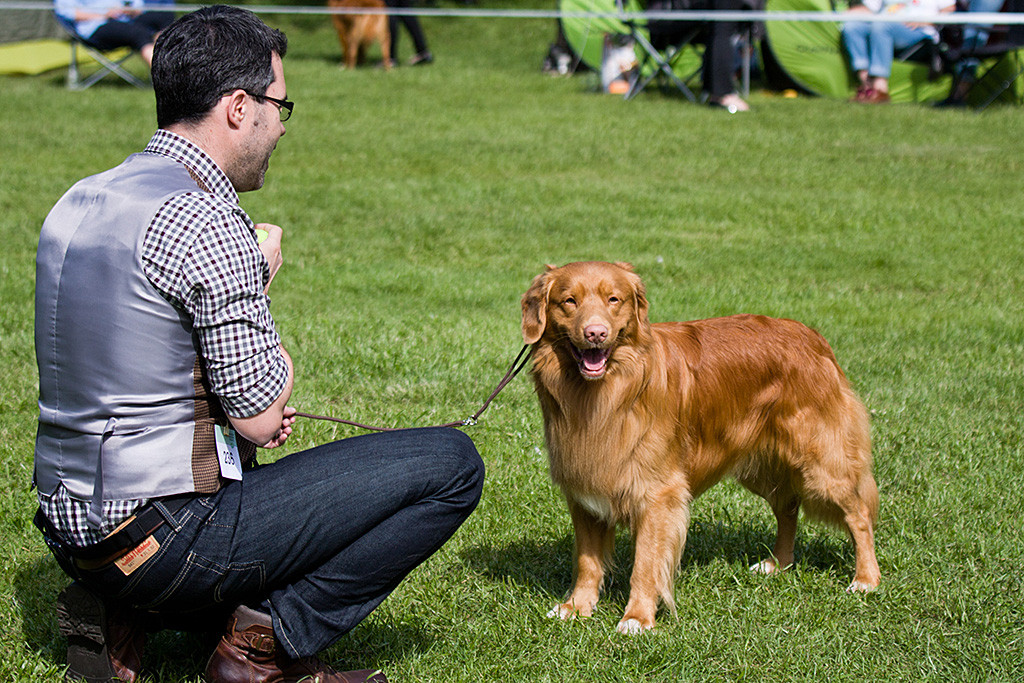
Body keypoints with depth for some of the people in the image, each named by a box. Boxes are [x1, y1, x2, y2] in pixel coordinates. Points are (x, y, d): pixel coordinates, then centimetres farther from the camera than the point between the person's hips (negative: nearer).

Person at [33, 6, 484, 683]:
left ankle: (120, 611, 14)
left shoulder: (81, 201, 11)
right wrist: (261, 283, 2)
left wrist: (250, 406, 10)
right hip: (163, 524, -9)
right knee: (452, 463, -7)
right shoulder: (206, 222, -18)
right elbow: (260, 417, -14)